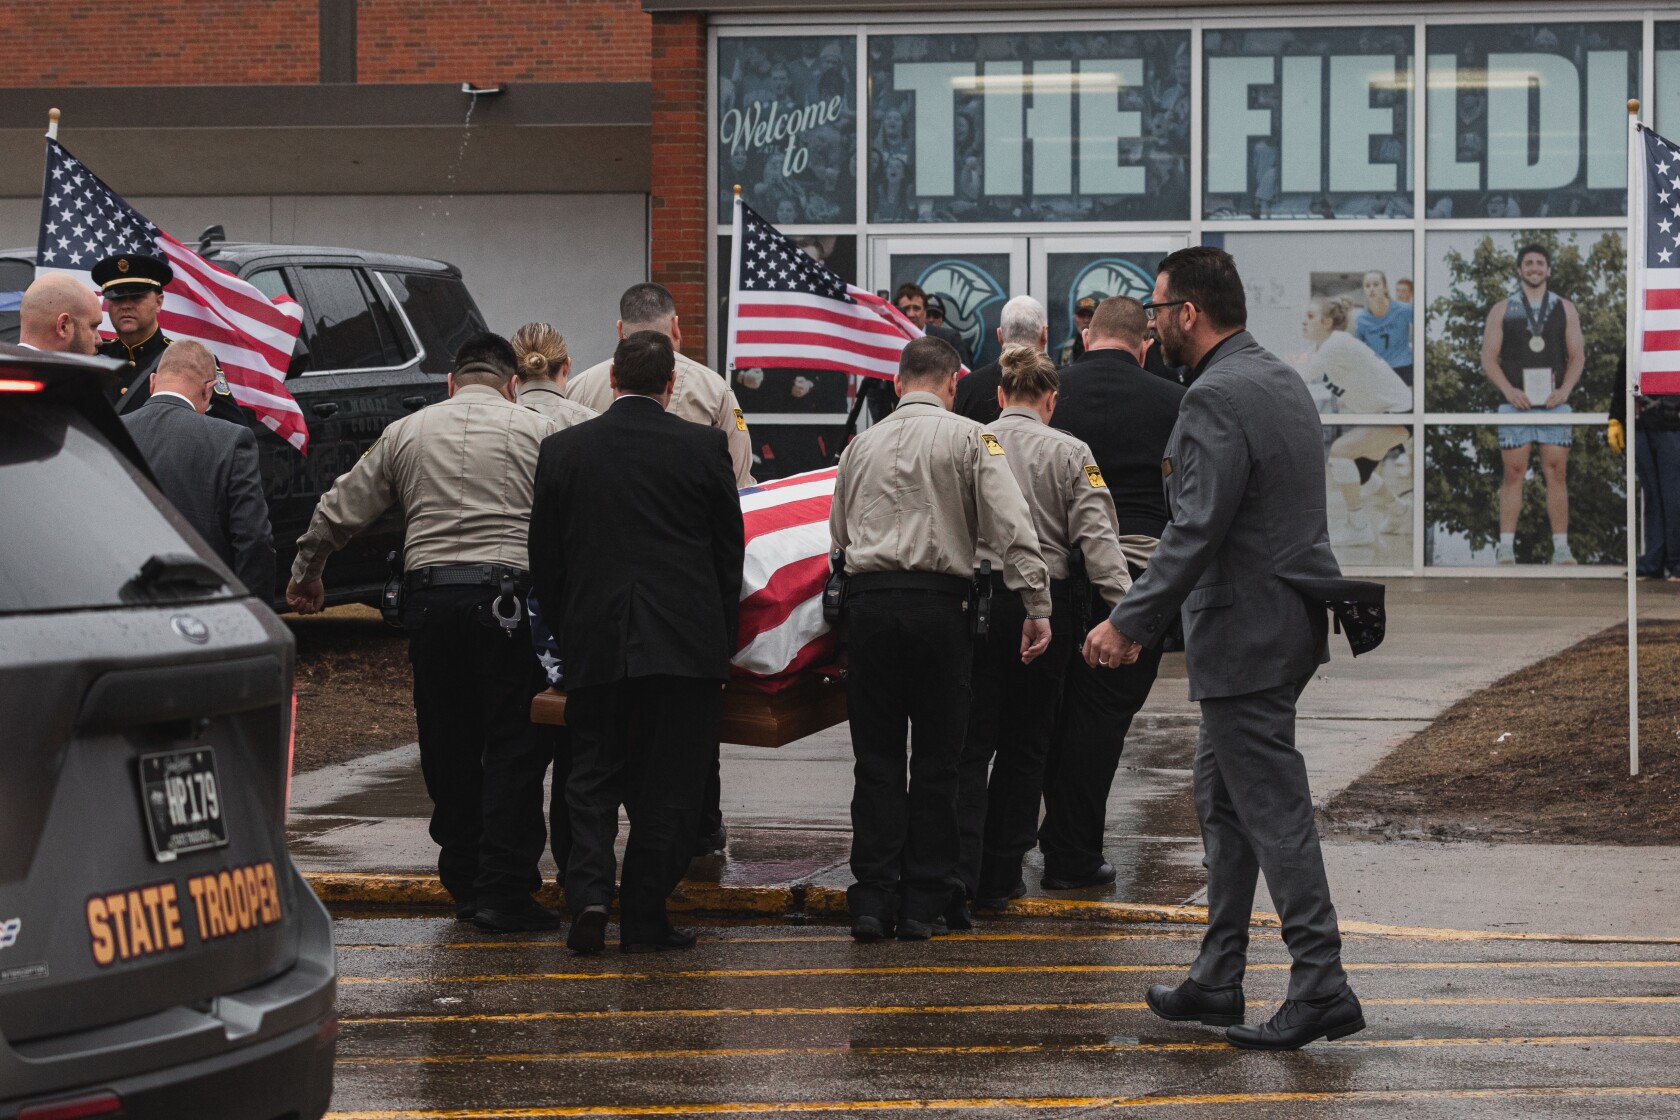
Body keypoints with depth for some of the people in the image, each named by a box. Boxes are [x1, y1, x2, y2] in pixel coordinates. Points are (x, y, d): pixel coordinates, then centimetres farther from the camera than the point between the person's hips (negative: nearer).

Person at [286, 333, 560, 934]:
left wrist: (305, 574, 32)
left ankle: (465, 883, 19)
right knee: (515, 747, -1)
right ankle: (505, 891, -6)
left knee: (448, 747, 13)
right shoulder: (535, 430, 5)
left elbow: (339, 511, 18)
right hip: (507, 593, -3)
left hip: (429, 596, 3)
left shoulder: (407, 433, 14)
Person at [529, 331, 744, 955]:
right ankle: (644, 920, 6)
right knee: (668, 786, 5)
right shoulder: (704, 447, -3)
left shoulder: (562, 450, 2)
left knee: (593, 776, 11)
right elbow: (730, 552, 4)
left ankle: (589, 892, -8)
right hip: (685, 644, -1)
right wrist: (720, 639, 14)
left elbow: (544, 559, 7)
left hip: (593, 645, 1)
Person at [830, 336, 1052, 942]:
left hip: (869, 602, 3)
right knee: (935, 761, 5)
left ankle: (872, 899, 2)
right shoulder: (970, 439, 2)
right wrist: (1036, 607, -6)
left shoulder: (862, 445, 14)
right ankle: (924, 903, 6)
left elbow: (838, 535, 19)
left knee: (876, 758, 6)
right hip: (938, 603, -3)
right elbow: (1012, 527, -7)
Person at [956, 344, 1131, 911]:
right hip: (1044, 602, 0)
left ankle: (959, 868, -12)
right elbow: (1095, 535, -7)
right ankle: (1000, 876, 13)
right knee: (1024, 744, 10)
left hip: (977, 597, 0)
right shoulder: (1070, 454, 1)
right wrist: (1124, 606, -11)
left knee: (971, 741, 3)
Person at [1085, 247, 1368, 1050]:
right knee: (1221, 801, 17)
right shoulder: (1281, 381, 13)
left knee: (1272, 808, -7)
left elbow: (1197, 531, -23)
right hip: (1288, 615, 10)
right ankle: (1216, 981, 23)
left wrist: (1128, 624, -19)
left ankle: (1320, 987, -6)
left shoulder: (1216, 397, -18)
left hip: (1246, 634, -10)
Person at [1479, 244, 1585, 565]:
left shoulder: (1564, 309, 9)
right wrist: (1509, 390, -12)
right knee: (1513, 474, -1)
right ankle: (1506, 547, 1)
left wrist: (1564, 389, -9)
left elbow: (1577, 356, 8)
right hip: (1516, 404, -1)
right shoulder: (1501, 310, 6)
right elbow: (1488, 358, 3)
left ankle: (1561, 548, 0)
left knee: (1557, 473, -2)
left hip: (1554, 404, 1)